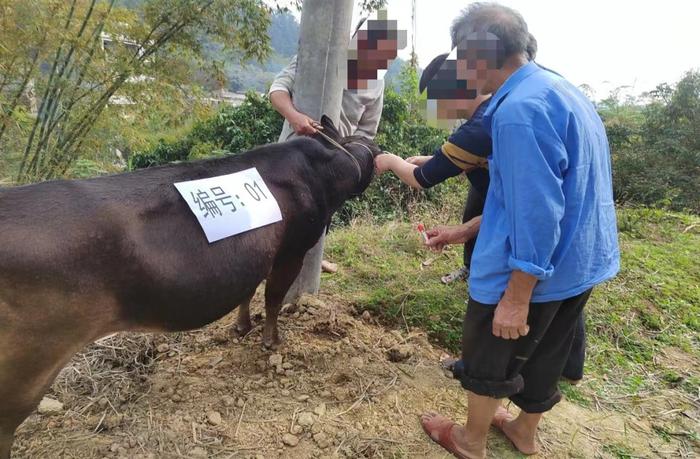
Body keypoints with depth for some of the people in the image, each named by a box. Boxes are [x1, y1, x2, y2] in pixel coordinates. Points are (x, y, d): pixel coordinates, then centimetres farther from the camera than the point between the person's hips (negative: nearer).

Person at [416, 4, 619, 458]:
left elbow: (536, 210, -28)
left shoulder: (520, 109, -25)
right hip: (580, 260, 9)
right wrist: (465, 231, 16)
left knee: (490, 355, 14)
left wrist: (516, 297, -22)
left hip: (536, 267, -9)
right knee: (545, 353, 26)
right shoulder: (559, 90, 9)